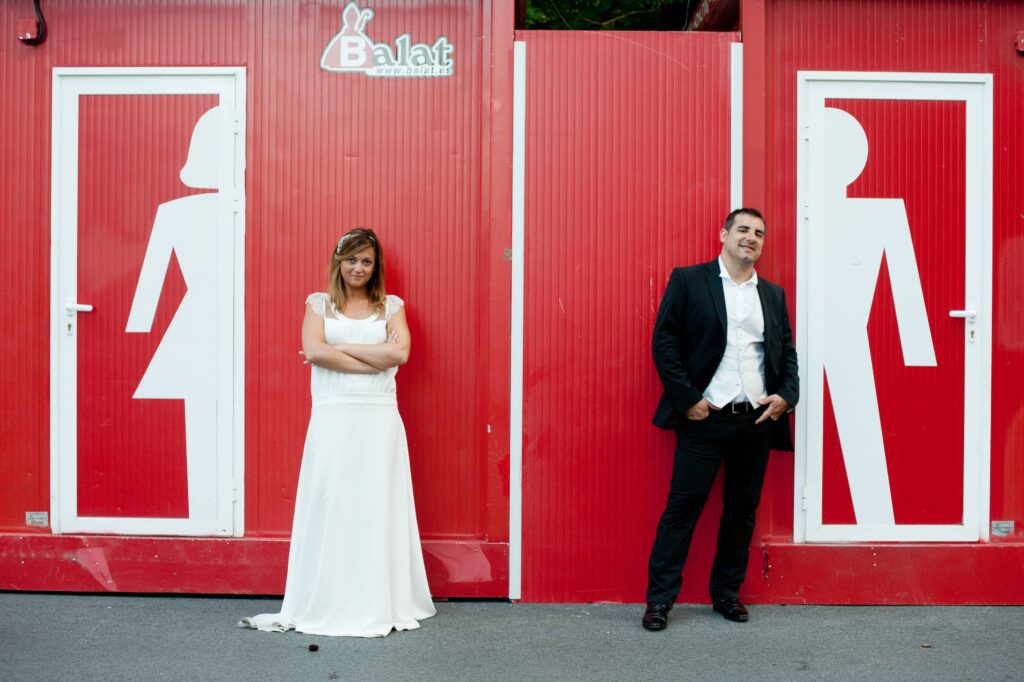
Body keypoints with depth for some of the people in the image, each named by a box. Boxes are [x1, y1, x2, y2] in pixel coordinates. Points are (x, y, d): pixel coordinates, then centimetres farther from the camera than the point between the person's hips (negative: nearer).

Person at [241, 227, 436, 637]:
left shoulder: (390, 306, 11)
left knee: (378, 506, 2)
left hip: (379, 419, 1)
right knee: (329, 506, -2)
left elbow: (400, 352, -7)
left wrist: (339, 347, -7)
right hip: (333, 419, 0)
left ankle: (380, 605, 11)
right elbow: (314, 351, -8)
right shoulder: (319, 304, 10)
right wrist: (376, 360, -9)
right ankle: (326, 606, 8)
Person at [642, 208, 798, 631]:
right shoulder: (688, 280, 1)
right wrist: (688, 398, -11)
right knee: (683, 505, -3)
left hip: (758, 420, 5)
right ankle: (659, 598, 5)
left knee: (742, 509, 10)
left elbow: (788, 352, 17)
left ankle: (727, 593, 23)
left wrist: (786, 395, -1)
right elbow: (664, 341, -4)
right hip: (705, 417, -4)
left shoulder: (773, 294, 16)